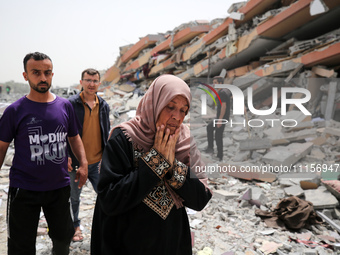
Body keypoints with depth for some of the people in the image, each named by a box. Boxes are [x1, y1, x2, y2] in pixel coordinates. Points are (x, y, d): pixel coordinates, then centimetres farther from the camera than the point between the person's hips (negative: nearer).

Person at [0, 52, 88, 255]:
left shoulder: (65, 106, 1)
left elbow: (74, 137, 12)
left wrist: (83, 163, -2)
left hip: (60, 186, 3)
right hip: (24, 190, -2)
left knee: (64, 236, 19)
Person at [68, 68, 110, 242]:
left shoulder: (104, 105, 7)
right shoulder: (71, 104, -7)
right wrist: (66, 156, -11)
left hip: (98, 162, 3)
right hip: (76, 162, -3)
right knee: (74, 197, 14)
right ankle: (75, 226, 36)